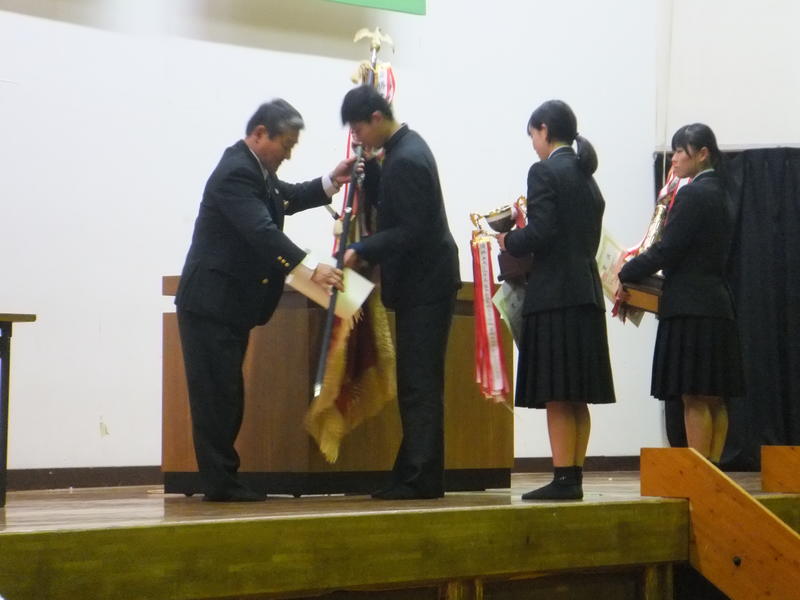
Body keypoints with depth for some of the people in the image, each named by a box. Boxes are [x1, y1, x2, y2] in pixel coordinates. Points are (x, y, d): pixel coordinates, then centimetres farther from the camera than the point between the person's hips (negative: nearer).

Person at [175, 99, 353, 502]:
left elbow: (287, 198, 28)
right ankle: (219, 483, -4)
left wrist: (330, 183, 12)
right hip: (211, 303, -11)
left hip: (231, 304, 11)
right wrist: (309, 269, -41)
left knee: (225, 394, 12)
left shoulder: (254, 169, 12)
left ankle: (222, 479, 16)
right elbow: (262, 232, -33)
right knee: (216, 392, -7)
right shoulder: (236, 173, -20)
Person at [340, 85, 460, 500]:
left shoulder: (406, 159, -19)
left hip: (424, 286, -10)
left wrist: (362, 251, -19)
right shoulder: (405, 147, 13)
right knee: (417, 384, 11)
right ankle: (416, 476, 15)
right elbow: (387, 204, 17)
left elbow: (411, 231, -22)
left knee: (420, 384, -8)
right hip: (423, 282, 10)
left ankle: (421, 478, -6)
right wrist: (366, 169, 4)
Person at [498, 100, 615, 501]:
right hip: (587, 291, 9)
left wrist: (509, 240, 0)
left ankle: (563, 479, -7)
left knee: (557, 396, -7)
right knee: (577, 397, 10)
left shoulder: (544, 172, -8)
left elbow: (541, 232, -19)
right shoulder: (587, 178, 17)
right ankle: (574, 475, 13)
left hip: (554, 294, -8)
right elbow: (589, 239, 16)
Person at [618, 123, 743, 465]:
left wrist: (625, 275, -4)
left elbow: (666, 251, -16)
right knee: (714, 399, 9)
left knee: (695, 398, -8)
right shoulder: (718, 196, 17)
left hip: (691, 308, -10)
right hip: (716, 306, 10)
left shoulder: (692, 195, -12)